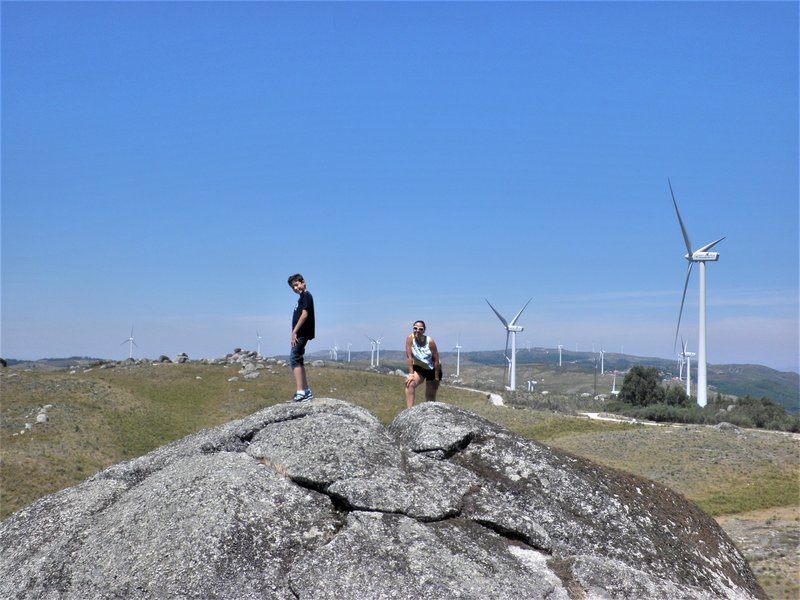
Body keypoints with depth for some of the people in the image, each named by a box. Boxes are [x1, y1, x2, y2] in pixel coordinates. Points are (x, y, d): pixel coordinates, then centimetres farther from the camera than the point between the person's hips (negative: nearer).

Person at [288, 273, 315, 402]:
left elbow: (304, 314, -18)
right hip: (300, 334, 10)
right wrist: (295, 332, 12)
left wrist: (294, 331, -19)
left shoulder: (306, 295, -9)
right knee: (298, 361, 13)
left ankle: (301, 392, -18)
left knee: (294, 359, -13)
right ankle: (306, 391, 18)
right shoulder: (302, 297, 20)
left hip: (301, 333, -10)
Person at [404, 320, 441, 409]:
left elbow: (436, 360, -18)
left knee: (430, 396, 7)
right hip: (418, 368, 1)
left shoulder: (430, 341, -23)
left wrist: (436, 378, -15)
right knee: (410, 384, -27)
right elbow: (409, 357, -19)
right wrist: (411, 374, -23)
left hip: (432, 369, -1)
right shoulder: (410, 338, -20)